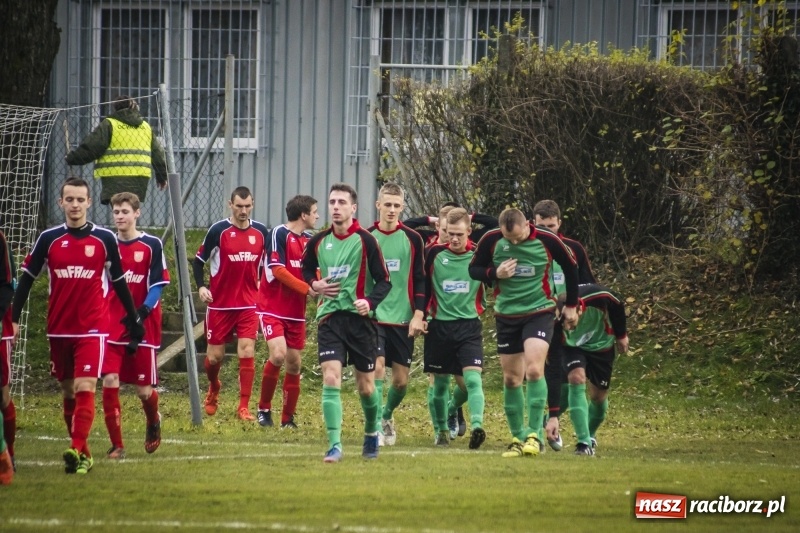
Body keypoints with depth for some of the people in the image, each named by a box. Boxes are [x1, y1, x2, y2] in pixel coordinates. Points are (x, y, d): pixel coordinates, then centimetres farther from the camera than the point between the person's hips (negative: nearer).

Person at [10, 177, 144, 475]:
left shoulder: (105, 239, -1)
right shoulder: (49, 239, 2)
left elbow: (119, 282, 9)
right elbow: (26, 279, 6)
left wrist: (134, 319, 12)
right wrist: (14, 318, 0)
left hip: (92, 329, -3)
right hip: (59, 330, 3)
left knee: (85, 390, -15)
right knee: (69, 392, 9)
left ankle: (76, 452, -23)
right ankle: (83, 453, 19)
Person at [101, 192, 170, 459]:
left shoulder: (152, 245, -2)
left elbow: (157, 286, -6)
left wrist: (139, 316, -19)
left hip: (144, 328, -2)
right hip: (111, 327, 2)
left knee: (144, 389, 4)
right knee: (110, 382, -12)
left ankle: (153, 423, 38)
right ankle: (117, 445, -3)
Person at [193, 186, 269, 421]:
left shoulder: (261, 232, 2)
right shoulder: (218, 231, -7)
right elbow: (198, 261, 0)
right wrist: (201, 286, -12)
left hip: (248, 305, 1)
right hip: (220, 303, -1)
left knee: (247, 353, -11)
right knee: (214, 356, 7)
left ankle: (244, 407, -7)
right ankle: (214, 389, 39)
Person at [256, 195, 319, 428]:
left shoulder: (309, 240, 11)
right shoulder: (279, 234, -10)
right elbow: (278, 270, -16)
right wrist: (307, 289, -19)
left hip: (296, 311, 7)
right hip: (273, 308, -7)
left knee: (294, 363, 5)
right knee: (278, 354, -22)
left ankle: (287, 418, 15)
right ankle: (264, 408, -4)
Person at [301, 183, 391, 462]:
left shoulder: (365, 241, -5)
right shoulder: (318, 242, 5)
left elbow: (384, 281, -3)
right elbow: (307, 270, 24)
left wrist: (369, 302, -21)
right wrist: (314, 284, 1)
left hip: (359, 317, -2)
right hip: (329, 318, 2)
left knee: (366, 387, 8)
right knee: (331, 379, -14)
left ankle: (371, 433, 35)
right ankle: (334, 445, -16)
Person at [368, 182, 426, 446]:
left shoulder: (412, 239, 2)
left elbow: (420, 280, 4)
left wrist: (418, 315, -3)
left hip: (403, 319, 1)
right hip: (373, 316, -1)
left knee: (401, 379, 5)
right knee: (377, 367, -18)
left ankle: (387, 415, 33)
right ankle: (376, 426, -10)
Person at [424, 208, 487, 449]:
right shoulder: (435, 253, -1)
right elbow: (423, 285, 6)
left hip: (469, 326, -1)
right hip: (439, 326, 1)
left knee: (472, 378, -18)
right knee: (440, 382, 9)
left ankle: (476, 425, -29)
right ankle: (442, 429, 24)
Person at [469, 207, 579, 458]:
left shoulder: (547, 240, -14)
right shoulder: (491, 240, -11)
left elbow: (570, 268, 2)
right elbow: (474, 270, 3)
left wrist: (571, 306, 9)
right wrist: (495, 273, -18)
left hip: (539, 312, -3)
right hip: (506, 314, 3)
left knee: (534, 369, -20)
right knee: (511, 379, 4)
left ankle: (534, 434, -14)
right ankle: (517, 438, 15)